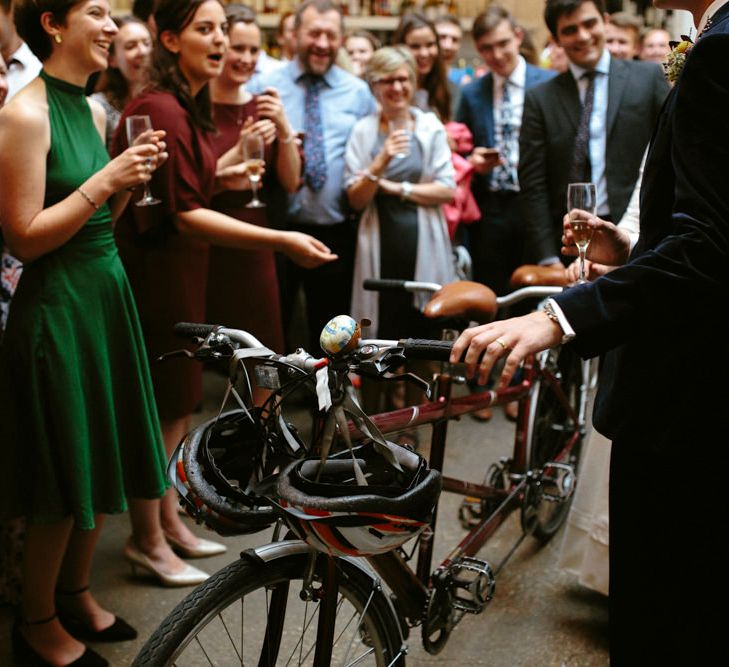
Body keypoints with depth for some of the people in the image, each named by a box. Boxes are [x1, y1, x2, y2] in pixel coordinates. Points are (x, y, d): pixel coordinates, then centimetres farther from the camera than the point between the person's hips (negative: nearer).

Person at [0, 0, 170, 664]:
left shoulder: (92, 110, 10)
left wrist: (131, 177, -1)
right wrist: (105, 180, -19)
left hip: (106, 293, 8)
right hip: (55, 305, -8)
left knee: (103, 459, 17)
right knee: (62, 483, 3)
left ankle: (76, 591, 36)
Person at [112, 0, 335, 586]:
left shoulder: (190, 106, 12)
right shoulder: (160, 109, -19)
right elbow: (184, 215, -24)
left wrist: (223, 170, 4)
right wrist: (281, 241, -28)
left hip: (181, 269, 10)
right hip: (155, 269, -10)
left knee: (180, 401, 16)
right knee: (160, 404, 0)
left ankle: (169, 520, 31)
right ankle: (147, 540, 16)